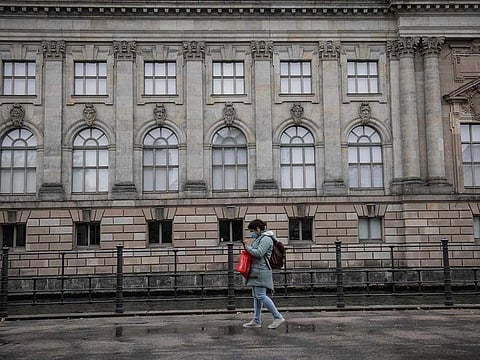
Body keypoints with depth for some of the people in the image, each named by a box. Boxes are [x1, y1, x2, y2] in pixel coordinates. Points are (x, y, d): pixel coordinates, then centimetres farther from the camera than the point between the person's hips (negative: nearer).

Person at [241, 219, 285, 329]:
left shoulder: (266, 239, -12)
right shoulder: (258, 238, 19)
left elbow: (259, 253, -21)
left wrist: (248, 247, -9)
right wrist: (247, 246, 9)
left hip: (262, 271, -10)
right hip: (256, 272, 10)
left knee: (261, 296, -13)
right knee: (256, 296, 10)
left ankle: (278, 317, -9)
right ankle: (256, 321, 13)